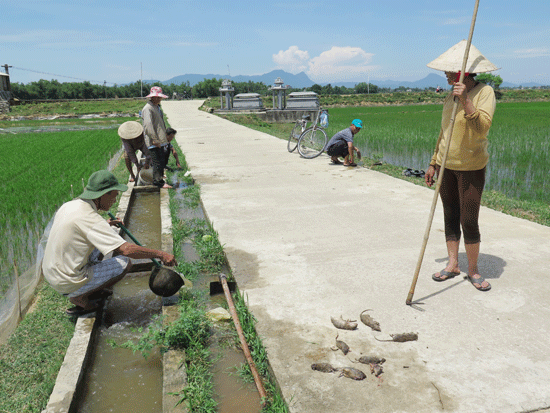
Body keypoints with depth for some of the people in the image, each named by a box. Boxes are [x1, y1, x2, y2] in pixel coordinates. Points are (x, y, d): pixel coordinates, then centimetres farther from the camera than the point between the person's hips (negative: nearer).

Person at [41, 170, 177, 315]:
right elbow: (126, 249, -30)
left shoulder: (69, 205, 2)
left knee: (98, 246, 21)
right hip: (67, 283, -9)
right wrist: (160, 254, -22)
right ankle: (79, 296, -2)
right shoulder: (89, 218, -25)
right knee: (125, 262, -6)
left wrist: (104, 225, 20)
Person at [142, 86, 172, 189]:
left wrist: (163, 138, 22)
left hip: (160, 141, 10)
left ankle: (159, 180, 24)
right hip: (154, 142, -10)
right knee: (157, 162, -8)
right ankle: (158, 182, -1)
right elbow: (148, 126, -21)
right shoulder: (148, 109, -13)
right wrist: (155, 140, -22)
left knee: (161, 160, 14)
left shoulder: (157, 107, 19)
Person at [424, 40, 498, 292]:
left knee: (469, 221, -3)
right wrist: (434, 163, 16)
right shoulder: (451, 95, 9)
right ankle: (453, 264, 22)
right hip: (447, 166, 6)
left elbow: (483, 127, -24)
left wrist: (465, 100, -30)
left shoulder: (484, 92, -10)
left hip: (471, 168, -6)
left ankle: (473, 269, 15)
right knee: (450, 217, 10)